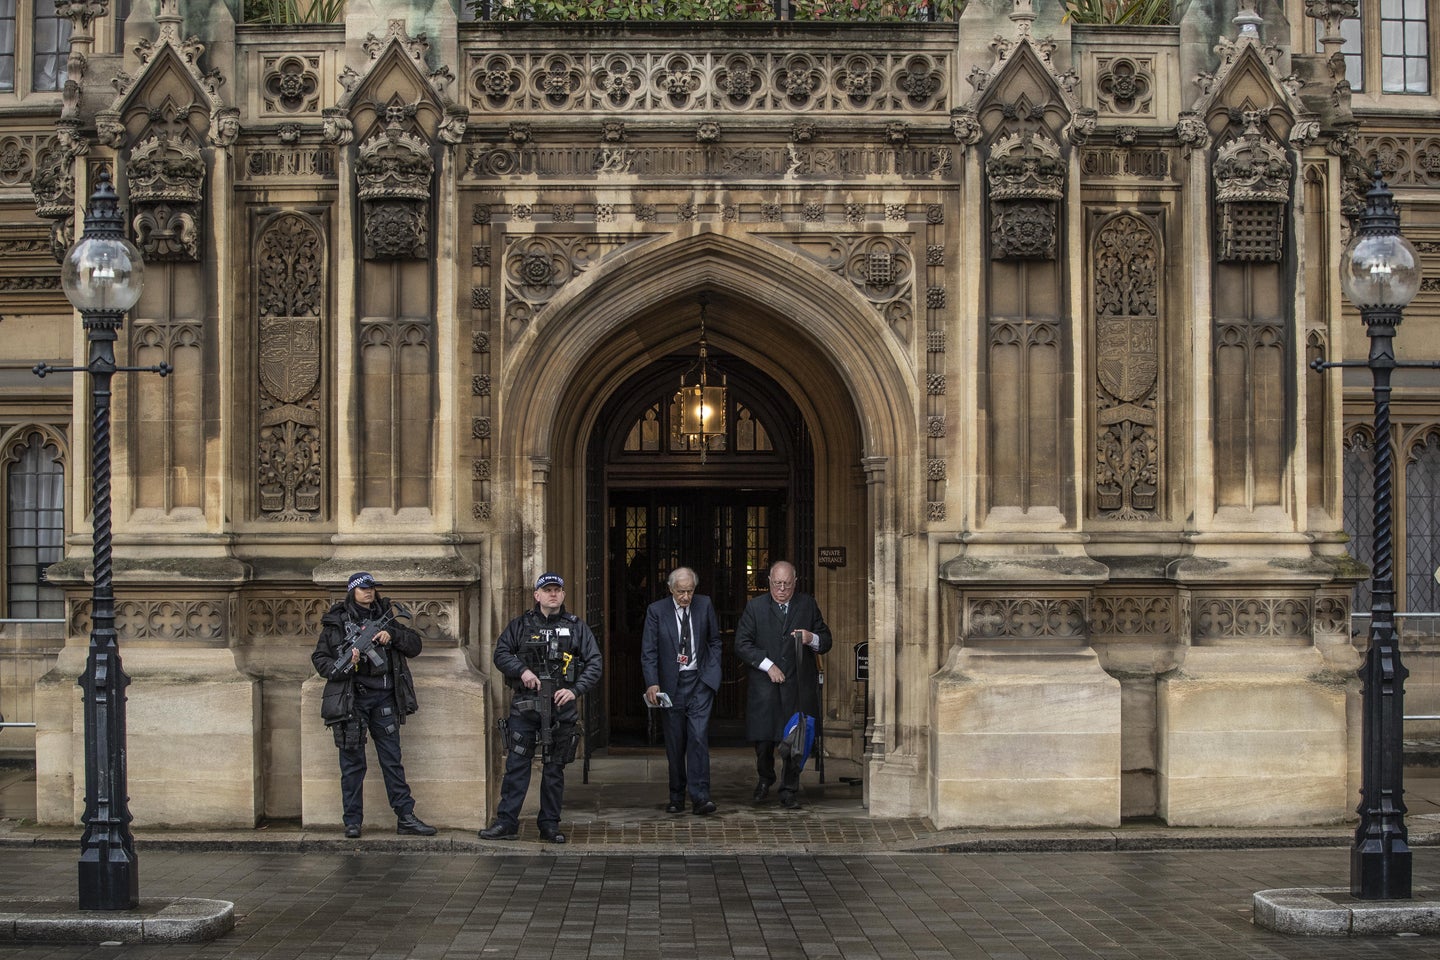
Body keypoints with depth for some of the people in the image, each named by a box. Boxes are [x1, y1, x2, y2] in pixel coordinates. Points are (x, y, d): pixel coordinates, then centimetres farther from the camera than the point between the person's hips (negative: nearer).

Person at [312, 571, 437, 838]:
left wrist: (392, 634, -9)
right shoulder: (336, 622, 2)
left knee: (392, 759, 6)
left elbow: (415, 645, 8)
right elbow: (319, 658, 0)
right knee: (353, 761, 2)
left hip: (384, 698, 3)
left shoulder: (385, 617, 11)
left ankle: (405, 817, 8)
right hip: (351, 699, -3)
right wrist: (342, 666, -18)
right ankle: (353, 822, 8)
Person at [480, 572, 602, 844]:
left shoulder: (576, 627, 9)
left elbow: (594, 664, 6)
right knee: (516, 763, -3)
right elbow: (501, 653, 8)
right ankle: (506, 821, 2)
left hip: (561, 707, 1)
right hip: (525, 706, 0)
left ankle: (550, 824, 13)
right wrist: (521, 670, -9)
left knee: (555, 768, 6)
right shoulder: (521, 625, 8)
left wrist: (575, 690, -8)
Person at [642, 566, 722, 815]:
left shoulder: (705, 605, 2)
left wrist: (713, 671, 2)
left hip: (699, 682, 0)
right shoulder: (657, 611, -3)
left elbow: (714, 641, 13)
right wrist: (652, 683, -14)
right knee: (674, 742, 6)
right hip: (670, 684, 0)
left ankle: (700, 796, -14)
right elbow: (648, 651, -3)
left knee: (699, 736, -13)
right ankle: (676, 797, 17)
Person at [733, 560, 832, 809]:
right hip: (765, 686, 0)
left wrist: (812, 639, -10)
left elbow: (826, 641, 13)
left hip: (798, 686, 1)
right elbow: (741, 644, -1)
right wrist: (768, 665, -11)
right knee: (763, 737, 1)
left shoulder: (808, 605, 8)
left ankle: (789, 791, 9)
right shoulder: (755, 607, 4)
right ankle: (765, 779, 29)